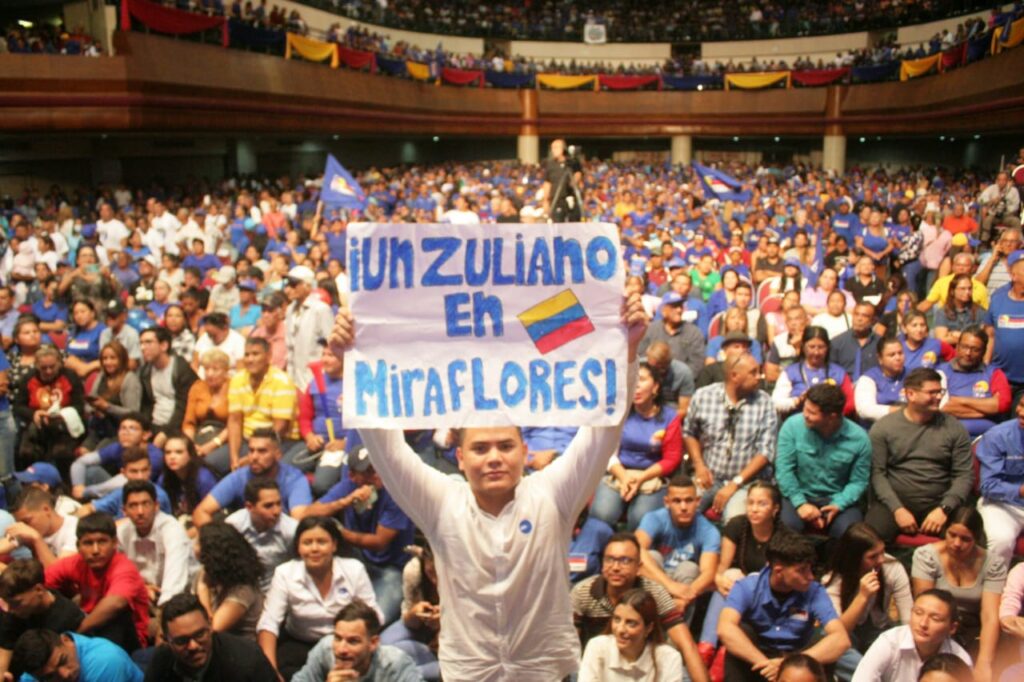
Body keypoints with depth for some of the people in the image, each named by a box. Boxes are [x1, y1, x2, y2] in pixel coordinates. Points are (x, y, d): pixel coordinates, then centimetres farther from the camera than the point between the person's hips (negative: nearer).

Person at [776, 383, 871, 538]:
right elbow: (784, 470, -12)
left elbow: (859, 481, -4)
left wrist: (838, 505, -21)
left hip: (838, 499, 1)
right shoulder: (792, 426, -13)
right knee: (787, 527, -31)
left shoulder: (859, 438, -10)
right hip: (800, 496, 0)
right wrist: (800, 503, -22)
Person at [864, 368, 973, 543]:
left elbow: (964, 475, 4)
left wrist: (944, 508, -11)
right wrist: (898, 509, -14)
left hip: (938, 503, 2)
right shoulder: (883, 427, 2)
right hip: (893, 502, -2)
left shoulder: (954, 428, 7)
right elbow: (877, 473, -3)